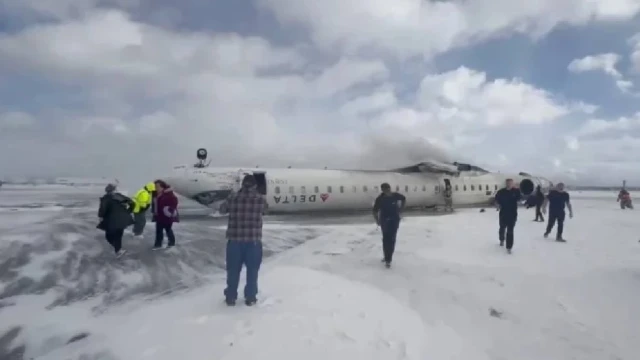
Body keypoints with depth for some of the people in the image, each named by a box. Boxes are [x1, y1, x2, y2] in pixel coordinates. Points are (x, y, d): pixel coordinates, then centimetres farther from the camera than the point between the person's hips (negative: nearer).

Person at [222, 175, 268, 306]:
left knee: (233, 269, 14)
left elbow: (223, 208, 16)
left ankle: (230, 297, 24)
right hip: (254, 240, -1)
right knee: (252, 270, 13)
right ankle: (250, 297, 21)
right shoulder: (260, 199, -4)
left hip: (234, 240, 1)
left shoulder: (233, 197, -3)